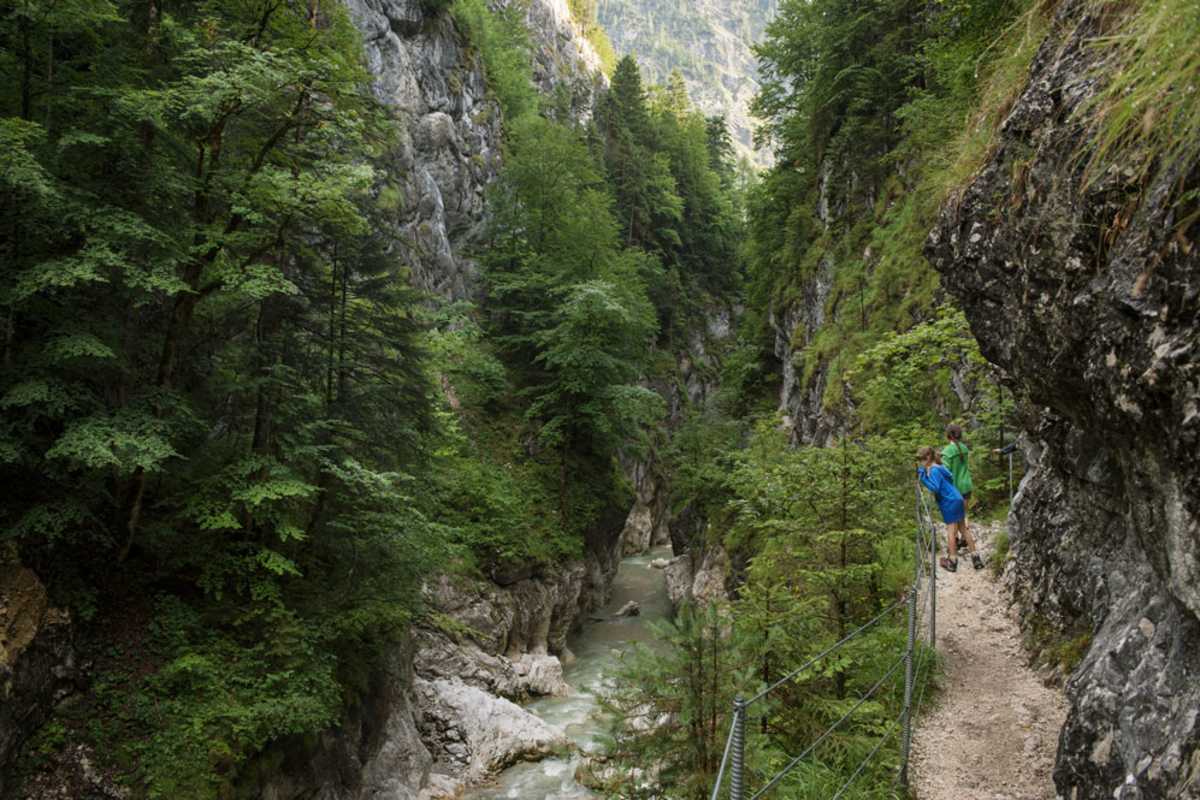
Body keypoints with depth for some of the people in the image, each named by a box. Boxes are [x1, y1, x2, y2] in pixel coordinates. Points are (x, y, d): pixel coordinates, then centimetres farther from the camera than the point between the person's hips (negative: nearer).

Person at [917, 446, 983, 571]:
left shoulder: (933, 471, -16)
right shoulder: (939, 467, 11)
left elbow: (935, 488, -24)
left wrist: (923, 477, -23)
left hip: (949, 503, -9)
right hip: (957, 500, 9)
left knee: (951, 531, -2)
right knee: (963, 529, 15)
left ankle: (952, 562, 4)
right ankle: (975, 557, 19)